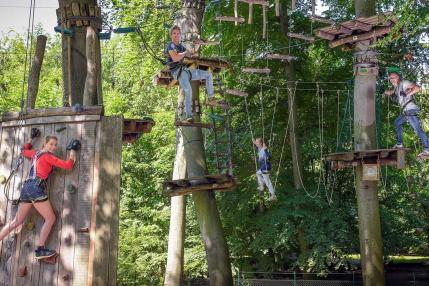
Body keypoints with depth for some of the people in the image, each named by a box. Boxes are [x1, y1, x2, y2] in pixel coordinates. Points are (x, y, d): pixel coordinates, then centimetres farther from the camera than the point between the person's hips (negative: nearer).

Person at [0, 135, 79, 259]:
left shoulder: (35, 153, 18)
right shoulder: (48, 156, -4)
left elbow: (24, 151, 40)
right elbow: (67, 166, -8)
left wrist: (31, 139, 51)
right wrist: (72, 152, 8)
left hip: (27, 187, 9)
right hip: (36, 188, -8)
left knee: (17, 221, 13)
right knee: (50, 218, -2)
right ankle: (40, 250, -6)